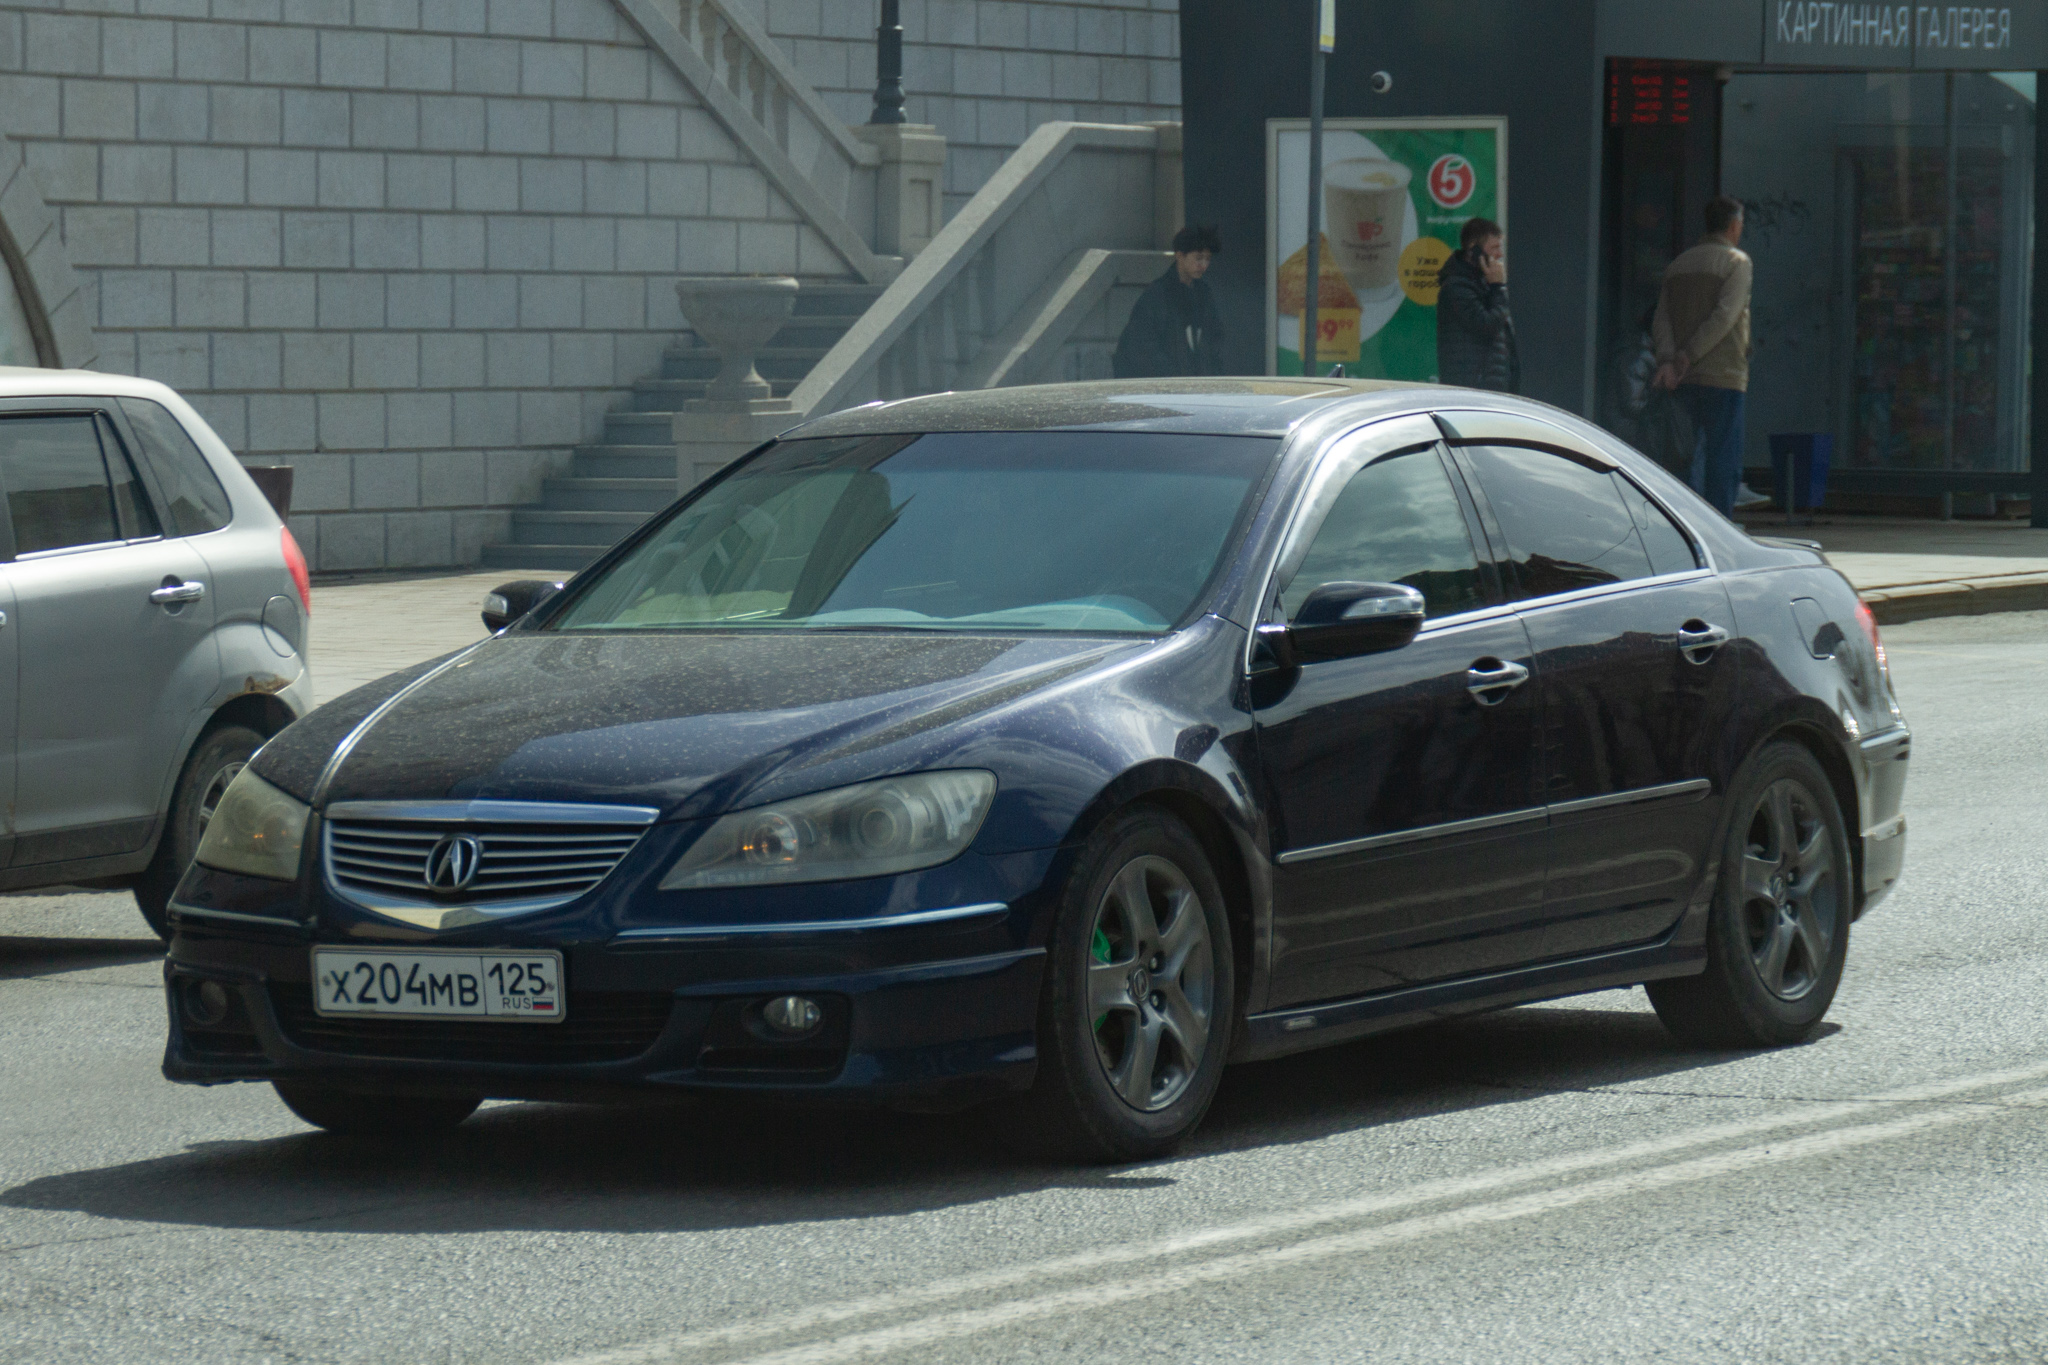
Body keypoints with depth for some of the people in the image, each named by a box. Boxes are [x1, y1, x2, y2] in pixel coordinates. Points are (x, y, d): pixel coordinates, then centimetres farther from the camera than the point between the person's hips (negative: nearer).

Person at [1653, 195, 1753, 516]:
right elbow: (1725, 314, -16)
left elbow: (1662, 319, 5)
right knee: (1723, 460, -4)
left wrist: (1667, 360, -8)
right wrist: (1690, 355, -15)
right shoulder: (1736, 263, -3)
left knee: (1688, 459, 10)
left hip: (1683, 381, 6)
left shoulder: (1678, 264, 17)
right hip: (1722, 377, -6)